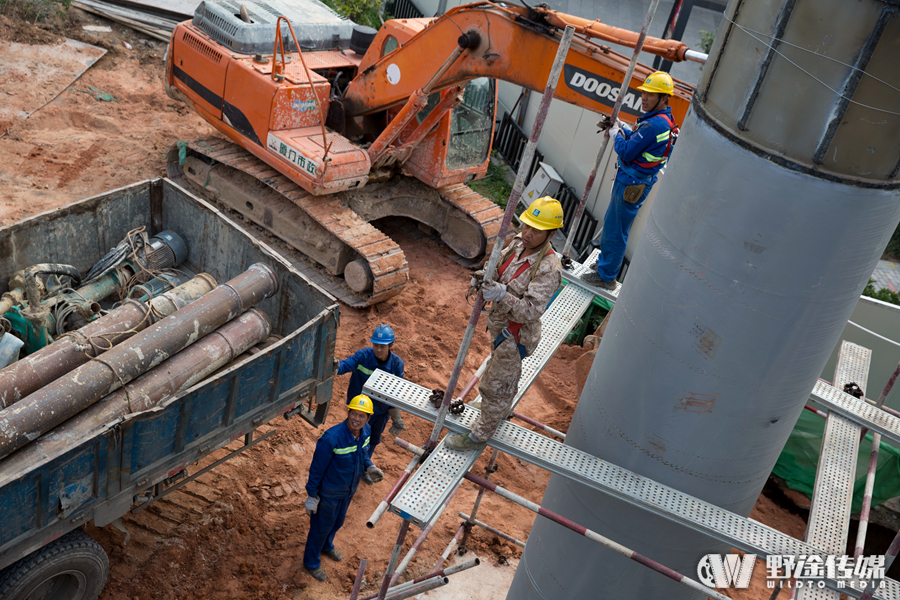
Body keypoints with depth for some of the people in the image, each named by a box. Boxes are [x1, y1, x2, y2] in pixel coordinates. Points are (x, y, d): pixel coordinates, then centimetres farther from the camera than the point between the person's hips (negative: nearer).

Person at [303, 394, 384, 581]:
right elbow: (316, 469, -23)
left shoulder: (366, 431, -15)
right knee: (321, 526, 17)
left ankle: (327, 546, 61)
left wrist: (369, 467, -10)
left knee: (338, 521, 30)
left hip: (349, 488, 6)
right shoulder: (332, 438, -36)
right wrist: (311, 496, -16)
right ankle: (312, 562, 43)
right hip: (329, 491, -6)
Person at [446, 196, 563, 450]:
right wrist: (484, 276, -15)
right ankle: (501, 412, 59)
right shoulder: (519, 242, -8)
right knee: (507, 376, 33)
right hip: (500, 324, 8)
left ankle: (480, 435, 30)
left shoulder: (548, 269, -32)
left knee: (496, 386, 10)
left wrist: (502, 295, -46)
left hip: (516, 336, -8)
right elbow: (500, 266, 7)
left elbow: (530, 312, -34)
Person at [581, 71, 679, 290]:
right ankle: (604, 262, 38)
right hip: (634, 180, 11)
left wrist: (616, 134, -6)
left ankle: (606, 276, 9)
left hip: (631, 184, -11)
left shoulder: (654, 125, -24)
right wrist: (622, 128, 7)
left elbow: (627, 152, -24)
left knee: (615, 230, -1)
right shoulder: (664, 120, 10)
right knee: (611, 223, 23)